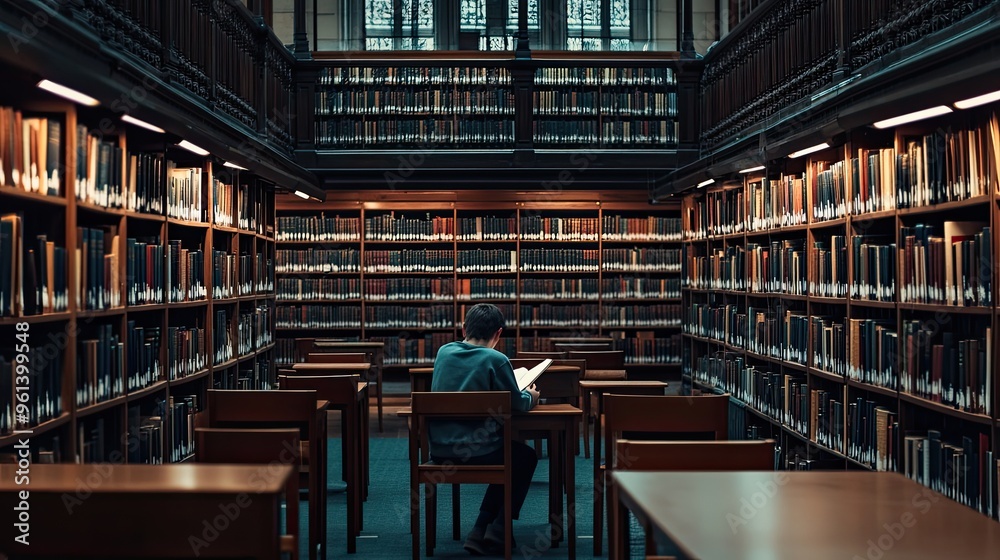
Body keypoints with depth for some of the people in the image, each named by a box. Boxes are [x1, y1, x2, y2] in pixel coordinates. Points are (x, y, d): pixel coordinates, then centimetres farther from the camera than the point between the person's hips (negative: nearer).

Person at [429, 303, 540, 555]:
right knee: (526, 457, 25)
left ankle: (481, 532, 23)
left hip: (439, 449, 6)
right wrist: (531, 397, 20)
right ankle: (498, 527, 15)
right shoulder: (496, 359, -12)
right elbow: (516, 404, -4)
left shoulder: (444, 352, 4)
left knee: (507, 454, 32)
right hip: (475, 450, -6)